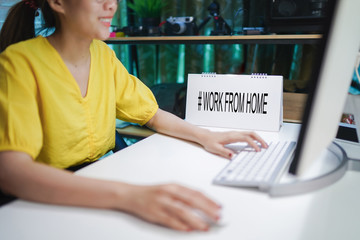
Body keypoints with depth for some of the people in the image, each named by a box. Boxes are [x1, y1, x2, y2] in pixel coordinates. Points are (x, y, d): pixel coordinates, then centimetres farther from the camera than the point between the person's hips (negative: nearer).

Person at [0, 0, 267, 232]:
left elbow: (152, 114, 8)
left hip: (102, 182, 6)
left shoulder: (103, 54, 3)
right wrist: (127, 195, -42)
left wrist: (204, 136, -10)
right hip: (47, 204, -5)